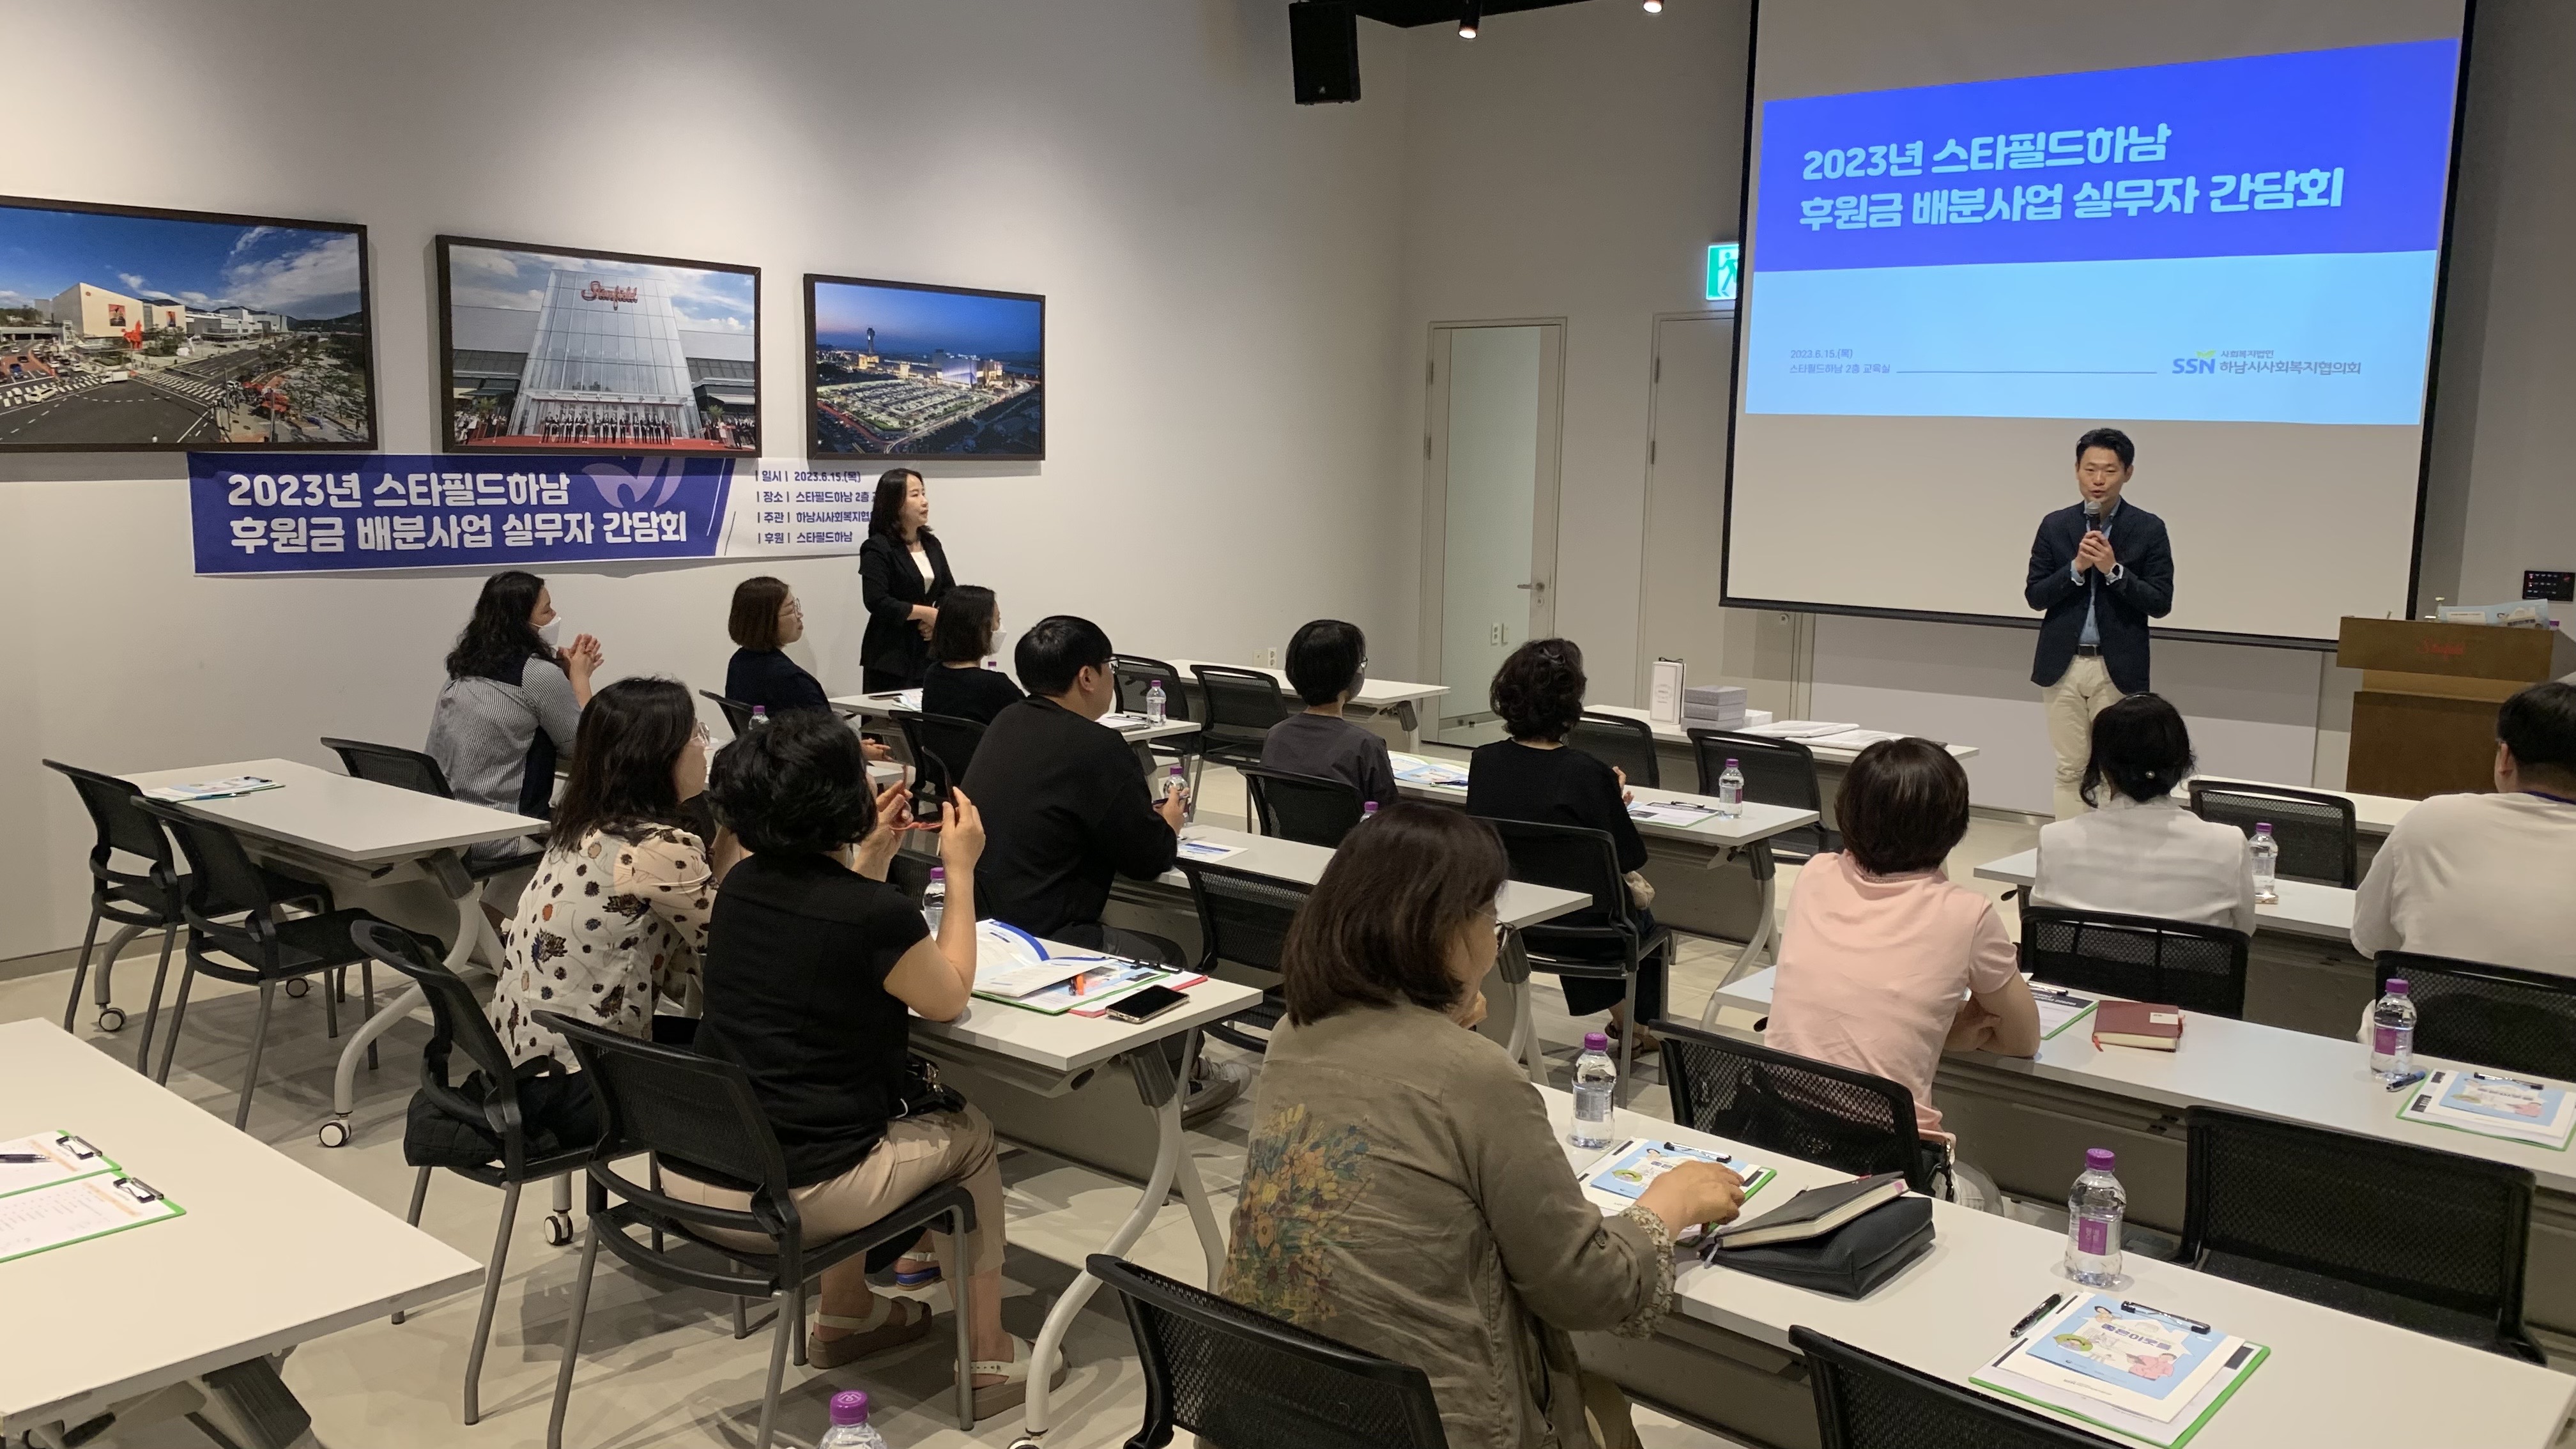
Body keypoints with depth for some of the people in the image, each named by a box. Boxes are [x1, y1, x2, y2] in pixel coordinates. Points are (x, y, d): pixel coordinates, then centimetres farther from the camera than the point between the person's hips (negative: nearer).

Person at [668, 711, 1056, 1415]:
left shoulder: (740, 885, 2)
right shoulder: (878, 914, -19)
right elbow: (950, 998, 1)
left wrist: (874, 855, 20)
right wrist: (961, 869, 6)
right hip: (788, 1197, -7)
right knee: (968, 1132, 19)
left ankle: (845, 1317, 42)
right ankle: (990, 1357, 25)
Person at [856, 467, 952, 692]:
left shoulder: (931, 544, 14)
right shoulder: (877, 549, -8)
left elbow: (949, 590, 15)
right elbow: (877, 602, -16)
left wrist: (939, 618, -5)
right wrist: (926, 613, -12)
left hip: (929, 651, 6)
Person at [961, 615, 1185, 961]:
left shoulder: (1004, 724, 7)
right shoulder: (1097, 747, -18)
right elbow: (1148, 861, -9)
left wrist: (1148, 816, 23)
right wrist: (1169, 825, 14)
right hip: (1045, 941, -8)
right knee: (1168, 957, 13)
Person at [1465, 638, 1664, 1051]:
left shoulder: (1484, 761, -11)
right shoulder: (1589, 774, -25)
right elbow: (1630, 857, -14)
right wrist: (1617, 802, 8)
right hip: (1578, 928, -5)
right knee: (1640, 911, 32)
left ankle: (1621, 1014, 48)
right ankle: (1635, 1023, 49)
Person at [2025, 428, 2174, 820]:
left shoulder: (2149, 528, -1)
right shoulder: (2055, 525, 4)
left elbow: (2161, 603, -4)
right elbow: (2034, 596, 1)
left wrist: (2114, 570, -17)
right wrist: (2076, 567, -14)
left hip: (2118, 668, -1)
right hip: (2064, 665, 2)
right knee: (2070, 769, 6)